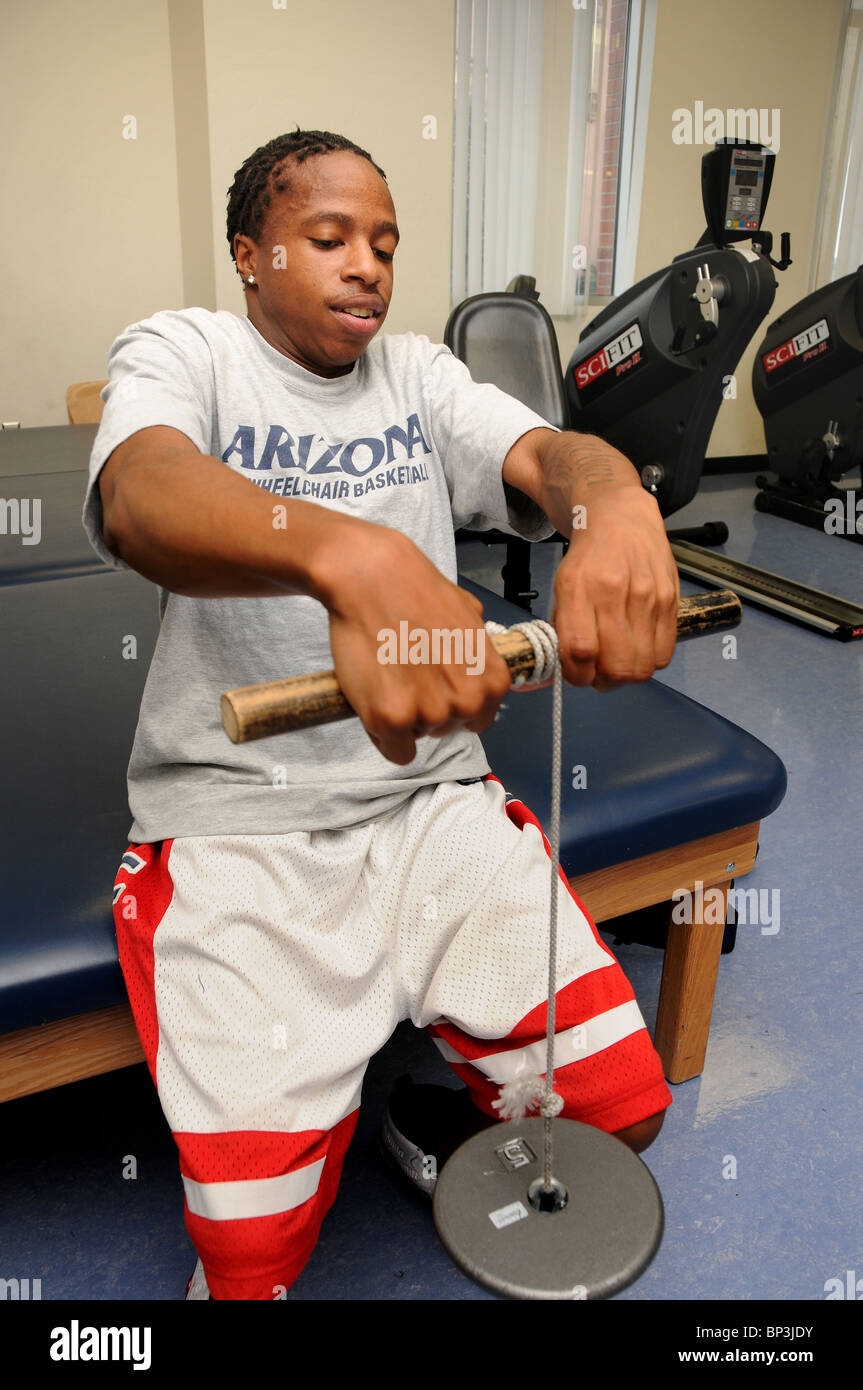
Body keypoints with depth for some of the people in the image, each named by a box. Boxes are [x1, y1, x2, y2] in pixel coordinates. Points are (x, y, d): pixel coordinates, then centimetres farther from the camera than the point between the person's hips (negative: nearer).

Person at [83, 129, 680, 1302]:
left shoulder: (419, 373, 13)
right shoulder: (184, 349, 1)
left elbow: (545, 453, -6)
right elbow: (138, 497, -23)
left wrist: (620, 508, -33)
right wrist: (349, 556, -46)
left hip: (435, 799, 4)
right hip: (238, 821, -3)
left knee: (627, 1106, -1)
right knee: (257, 1250, -10)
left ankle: (434, 1127, 28)